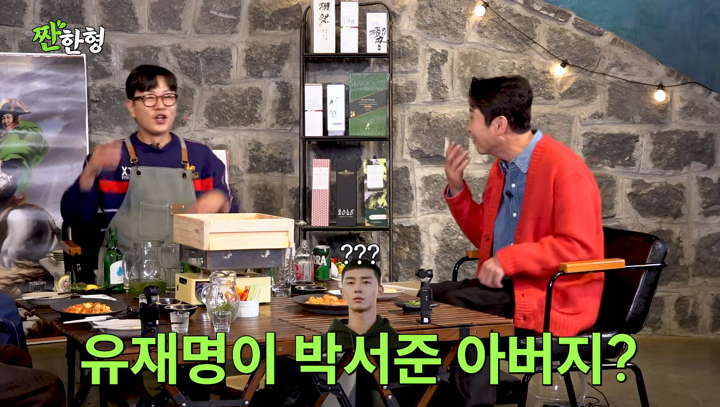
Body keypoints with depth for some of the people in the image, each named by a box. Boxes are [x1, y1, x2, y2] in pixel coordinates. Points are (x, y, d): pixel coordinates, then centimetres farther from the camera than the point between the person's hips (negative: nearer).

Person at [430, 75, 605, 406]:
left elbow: (578, 247, -22)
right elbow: (486, 236, 22)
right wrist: (456, 189, 8)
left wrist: (508, 259, -23)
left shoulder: (564, 168, -16)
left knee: (441, 305, -23)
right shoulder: (502, 167, 12)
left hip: (552, 301, -8)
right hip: (506, 289, 8)